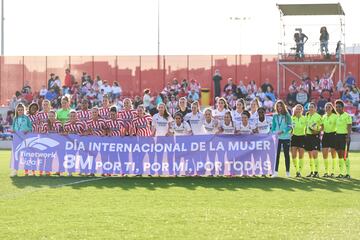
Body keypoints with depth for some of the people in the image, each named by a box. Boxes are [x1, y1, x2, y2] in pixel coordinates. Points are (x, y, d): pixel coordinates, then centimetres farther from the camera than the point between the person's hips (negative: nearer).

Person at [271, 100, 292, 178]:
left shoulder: (287, 116, -1)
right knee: (276, 154, -2)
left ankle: (288, 172, 10)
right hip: (277, 138, 2)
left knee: (286, 154, 4)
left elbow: (289, 127, -6)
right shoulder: (275, 116, 9)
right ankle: (275, 172, -1)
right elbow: (273, 127, 12)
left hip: (286, 137, -2)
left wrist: (282, 131, -20)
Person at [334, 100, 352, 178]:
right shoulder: (337, 116, 14)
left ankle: (348, 173, -6)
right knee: (339, 155, 6)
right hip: (337, 135, 7)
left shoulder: (347, 116, -8)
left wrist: (348, 137, -22)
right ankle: (341, 173, 9)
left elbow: (349, 127, -13)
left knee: (344, 155, -9)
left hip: (344, 136, -7)